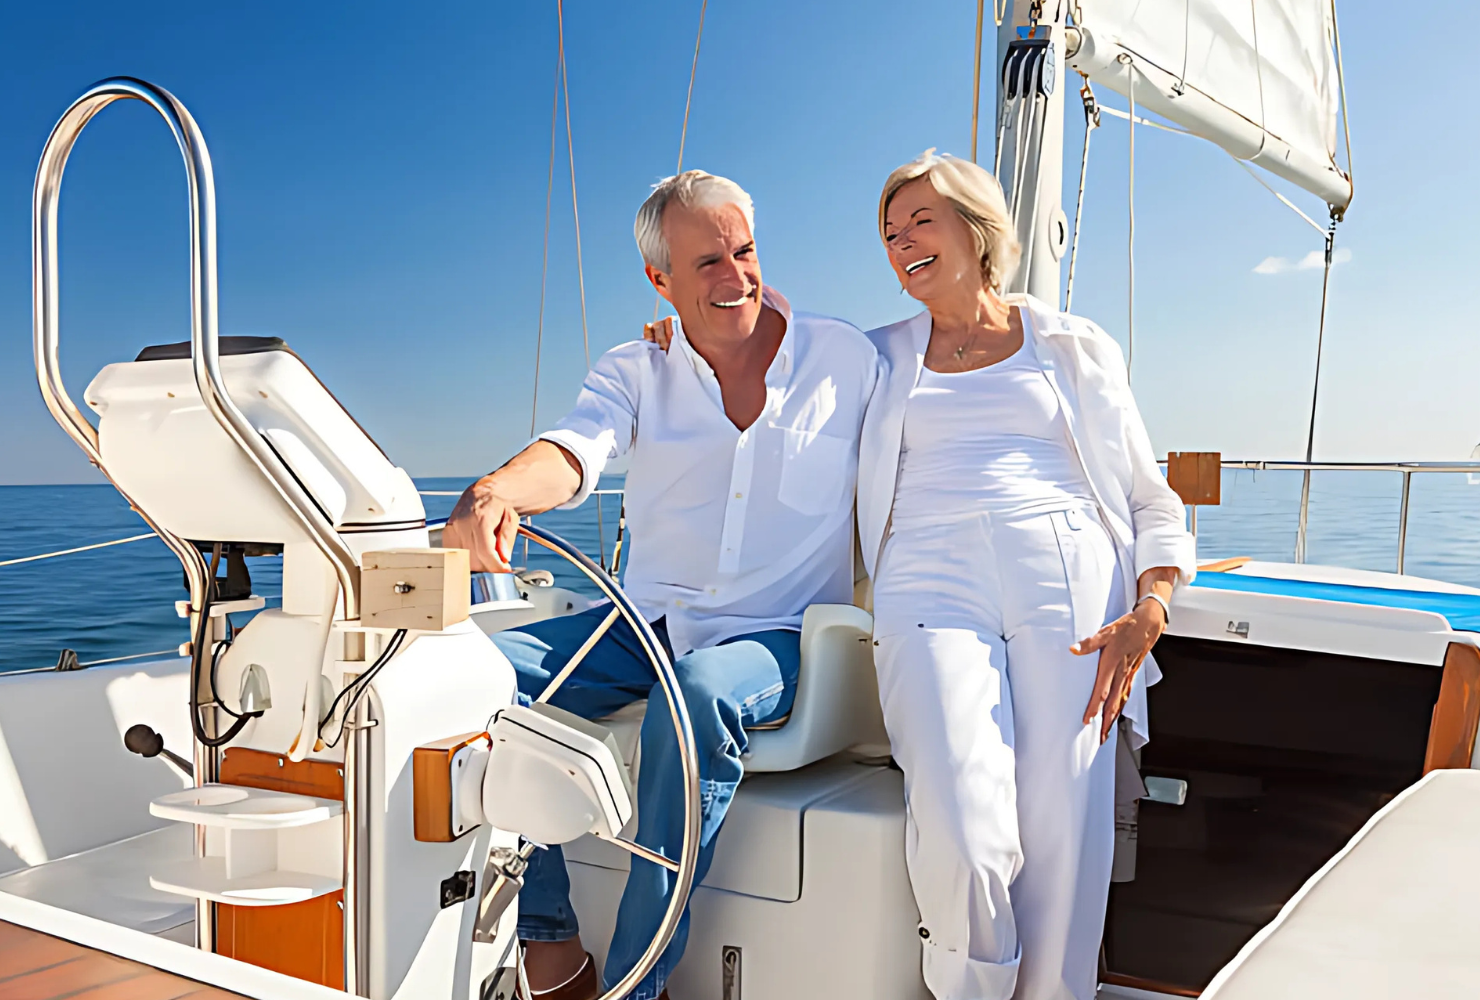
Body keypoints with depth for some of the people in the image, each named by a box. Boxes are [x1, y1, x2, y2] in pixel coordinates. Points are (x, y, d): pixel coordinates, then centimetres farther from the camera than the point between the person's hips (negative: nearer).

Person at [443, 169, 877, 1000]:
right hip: (647, 623, 4)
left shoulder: (849, 360, 4)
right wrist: (501, 489, -36)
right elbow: (576, 450, -13)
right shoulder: (635, 371, 8)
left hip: (777, 637, -3)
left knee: (700, 691, -38)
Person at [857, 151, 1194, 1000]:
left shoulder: (1076, 348, 19)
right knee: (964, 843, -23)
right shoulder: (880, 359, 24)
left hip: (1070, 587, 0)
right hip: (934, 588, 0)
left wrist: (1149, 611, -1)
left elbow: (1152, 501, 16)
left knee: (1063, 850, -15)